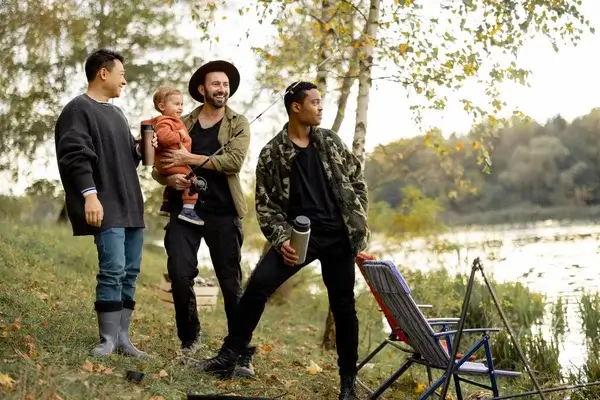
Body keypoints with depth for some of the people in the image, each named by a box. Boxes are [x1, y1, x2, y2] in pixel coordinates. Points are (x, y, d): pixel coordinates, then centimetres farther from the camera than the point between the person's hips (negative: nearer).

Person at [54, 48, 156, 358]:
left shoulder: (116, 113, 22)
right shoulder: (78, 109, -6)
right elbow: (75, 156, -17)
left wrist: (140, 149, 9)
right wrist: (89, 194, -26)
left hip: (130, 206, 9)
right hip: (106, 208, -9)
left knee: (130, 272, 7)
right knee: (112, 270, -14)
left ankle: (122, 337, 12)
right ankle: (108, 339, -6)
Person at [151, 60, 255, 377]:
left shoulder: (238, 124, 5)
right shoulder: (182, 124, 11)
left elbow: (234, 161, -13)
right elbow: (157, 165, 10)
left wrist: (191, 158, -15)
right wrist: (170, 178, -12)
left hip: (222, 213, -2)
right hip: (184, 209, 2)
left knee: (231, 283, 1)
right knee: (179, 275, -8)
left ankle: (242, 353, 7)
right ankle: (190, 336, 16)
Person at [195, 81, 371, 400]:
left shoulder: (331, 141, 6)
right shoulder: (272, 154, -3)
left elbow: (357, 180, 12)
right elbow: (265, 203, -3)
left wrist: (358, 222, 3)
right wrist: (281, 239, -16)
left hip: (338, 235, 2)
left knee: (343, 305, 5)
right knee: (257, 285, -16)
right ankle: (228, 356, -4)